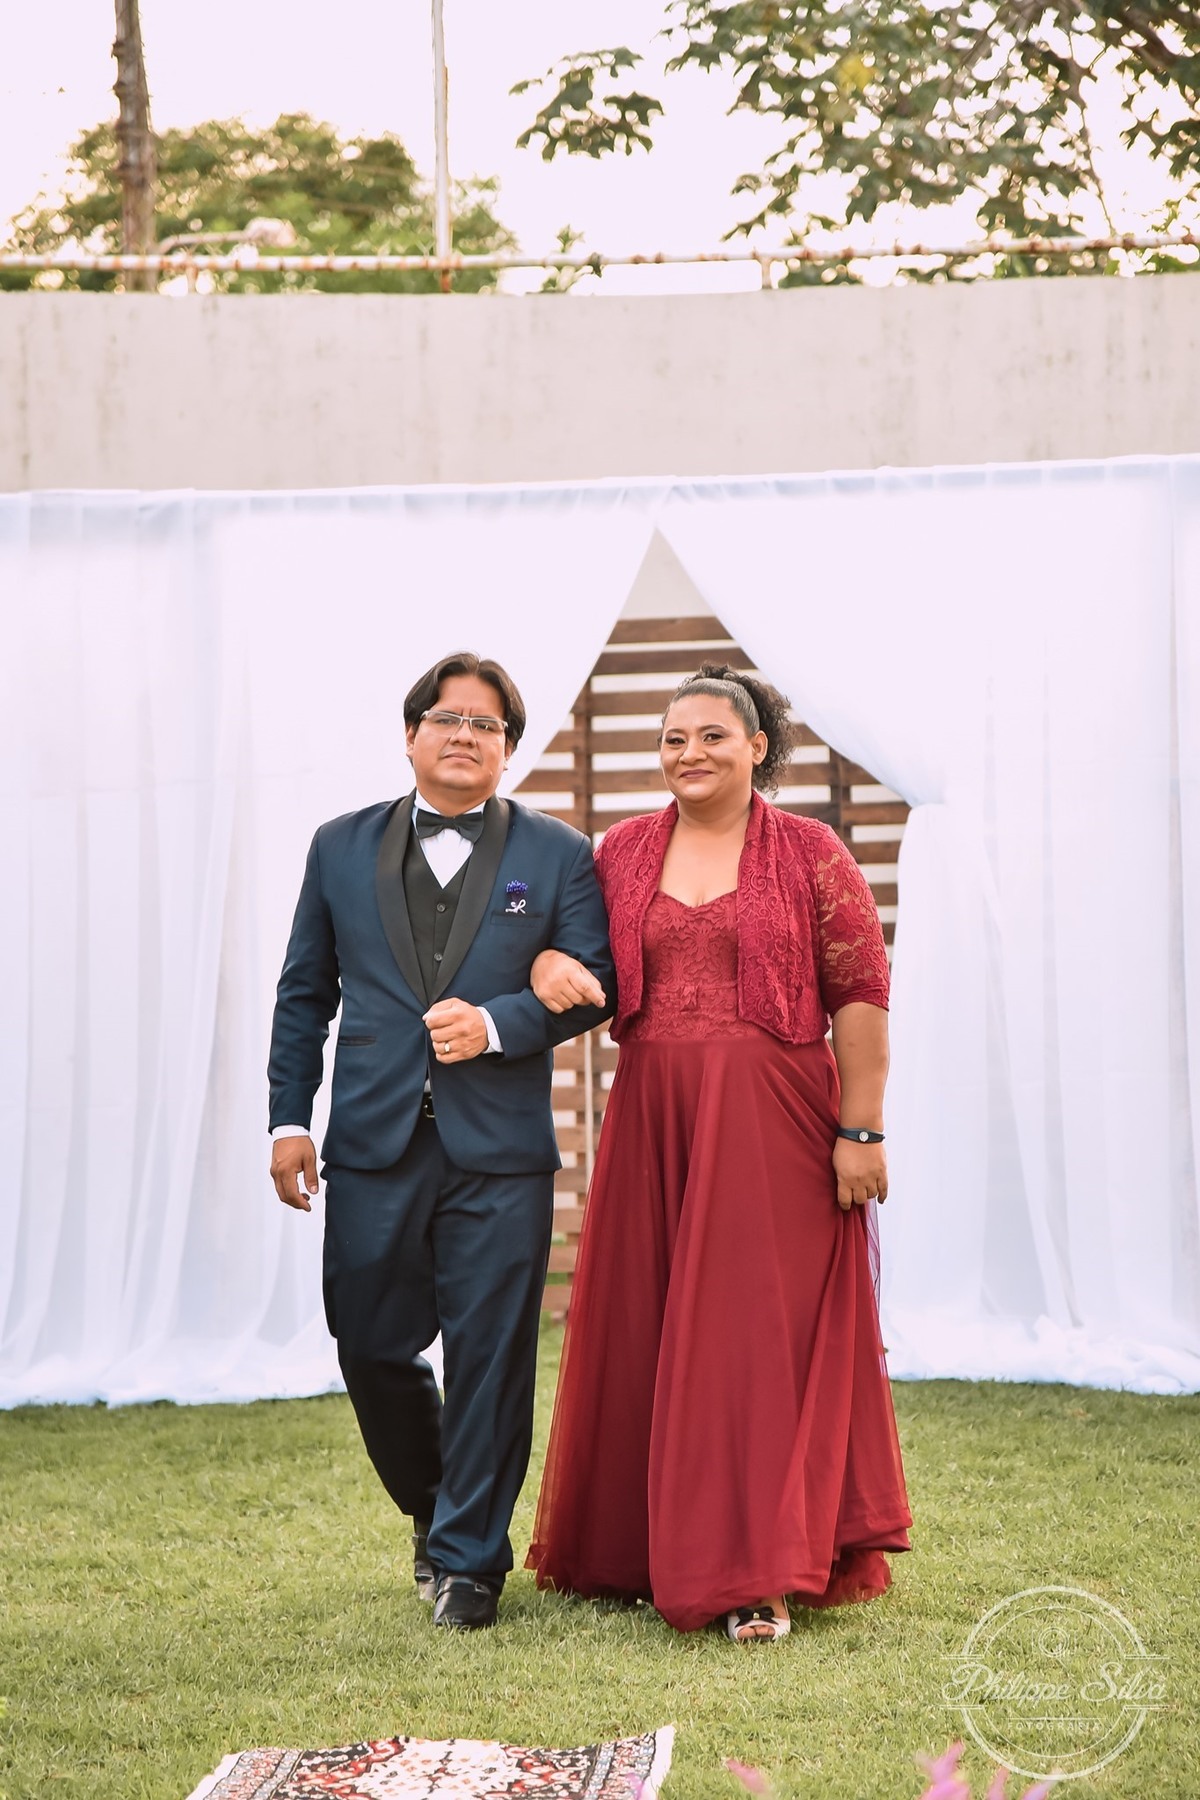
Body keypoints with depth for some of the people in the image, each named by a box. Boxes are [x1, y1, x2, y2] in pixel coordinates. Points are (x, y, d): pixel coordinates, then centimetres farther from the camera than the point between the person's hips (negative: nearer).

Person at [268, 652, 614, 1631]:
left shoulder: (558, 855, 5)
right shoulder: (342, 847, 11)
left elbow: (592, 985, 0)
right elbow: (304, 992, 13)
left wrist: (495, 1024, -15)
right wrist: (290, 1117, 6)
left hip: (500, 1154, -2)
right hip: (373, 1146, 2)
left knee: (489, 1356, -1)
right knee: (372, 1350, 7)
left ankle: (469, 1559, 12)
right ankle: (437, 1512, 32)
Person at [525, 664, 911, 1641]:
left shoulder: (811, 853, -1)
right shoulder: (622, 851, 9)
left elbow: (861, 994, -4)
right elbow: (583, 955, 19)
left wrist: (860, 1128, -10)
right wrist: (548, 962, -6)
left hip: (776, 1130, -4)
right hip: (652, 1124, 4)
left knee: (758, 1334, -4)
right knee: (648, 1333, 8)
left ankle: (758, 1574, 1)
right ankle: (649, 1551, 20)